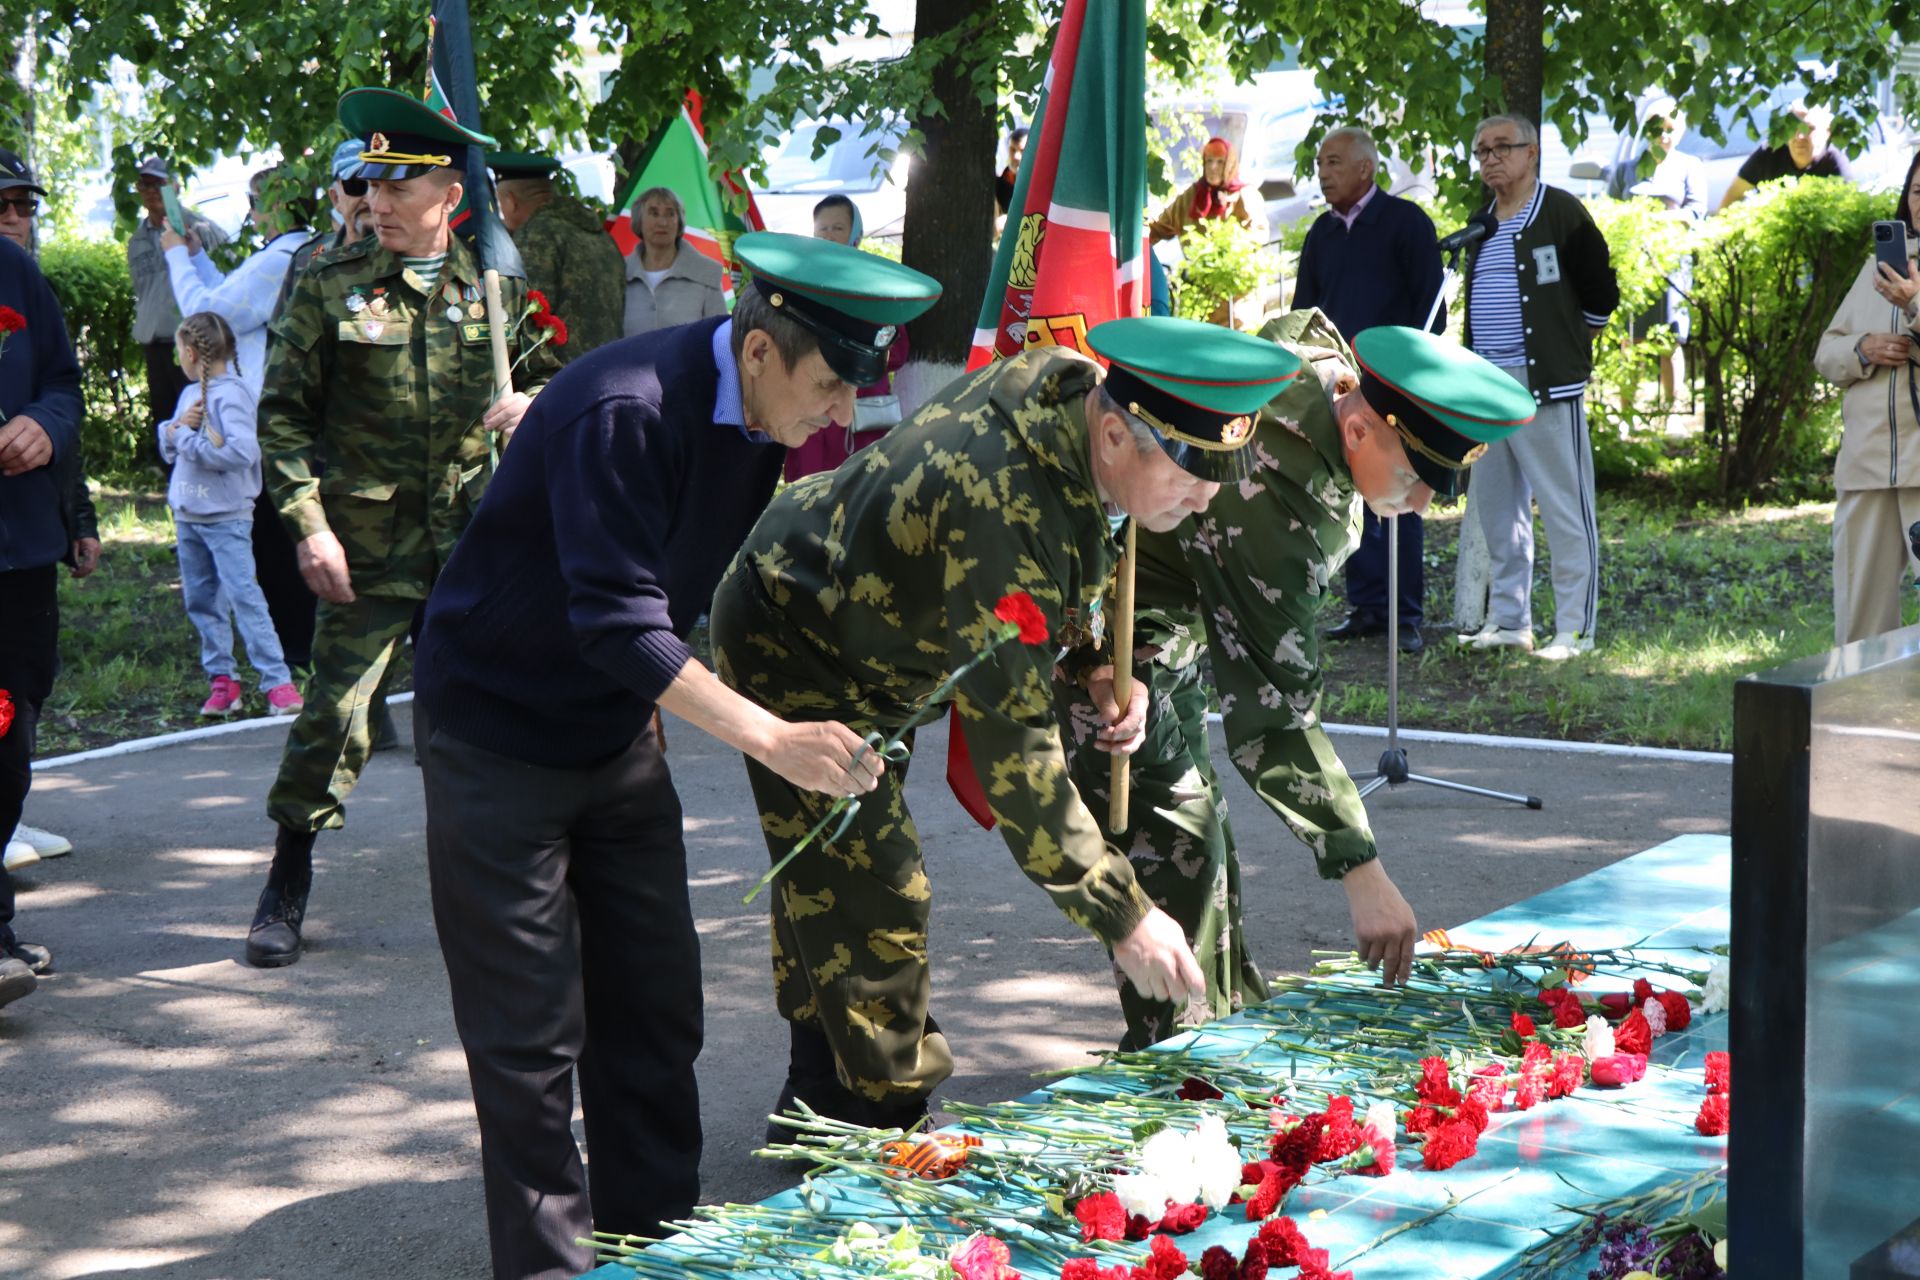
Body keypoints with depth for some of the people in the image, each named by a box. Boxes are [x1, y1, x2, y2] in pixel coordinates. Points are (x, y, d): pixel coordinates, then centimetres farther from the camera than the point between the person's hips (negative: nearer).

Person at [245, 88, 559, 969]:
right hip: (367, 547, -2)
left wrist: (534, 403, -8)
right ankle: (286, 888, 12)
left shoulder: (496, 285, 4)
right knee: (332, 710, -3)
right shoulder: (330, 286, -2)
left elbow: (551, 375, 17)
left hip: (476, 538, 2)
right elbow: (283, 415, 0)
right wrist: (308, 524, -9)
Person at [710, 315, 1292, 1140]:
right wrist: (1121, 915, -37)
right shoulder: (1006, 512, -41)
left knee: (825, 877, 20)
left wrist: (1099, 661, -7)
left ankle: (817, 1100, 34)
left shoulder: (1063, 380, -15)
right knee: (875, 897, -11)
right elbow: (1011, 743, -39)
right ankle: (887, 1128, 2)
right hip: (794, 660, -10)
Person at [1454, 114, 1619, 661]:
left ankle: (1576, 629, -1)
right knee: (1497, 508, 10)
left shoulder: (1561, 213, -5)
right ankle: (1509, 620, 19)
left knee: (1565, 509, -4)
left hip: (1546, 384, -7)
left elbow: (1602, 294, -3)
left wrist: (1572, 345, 5)